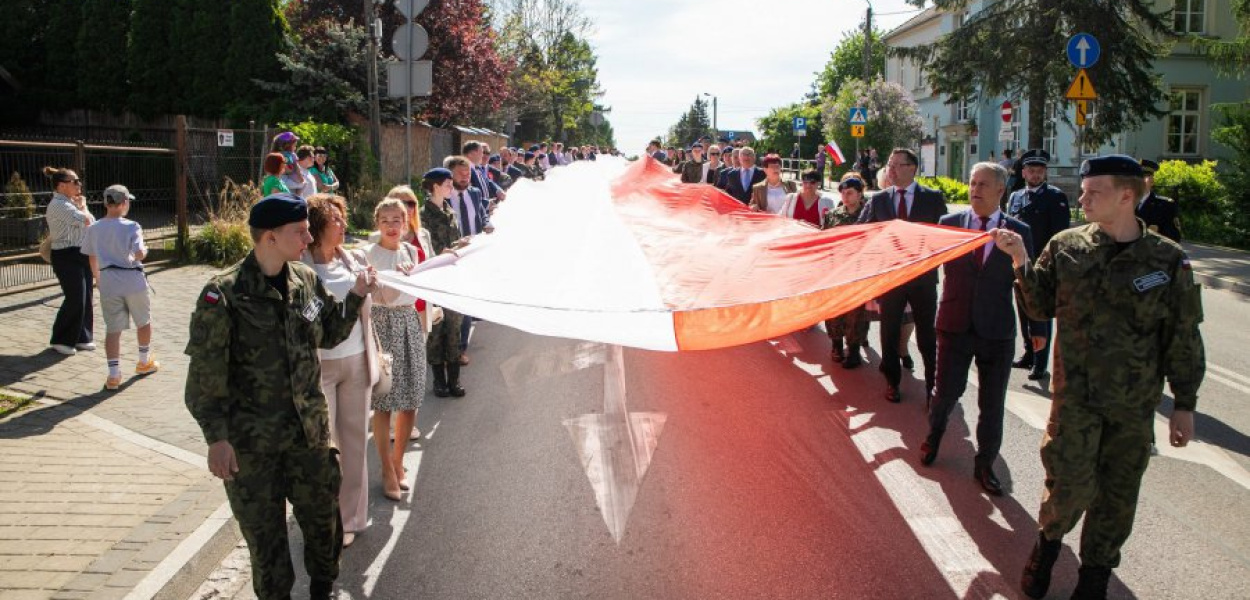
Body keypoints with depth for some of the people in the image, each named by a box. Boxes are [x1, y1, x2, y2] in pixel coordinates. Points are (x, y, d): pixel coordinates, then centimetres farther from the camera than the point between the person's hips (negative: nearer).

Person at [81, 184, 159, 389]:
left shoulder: (93, 229, 2)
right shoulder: (131, 227, -11)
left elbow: (92, 258, 10)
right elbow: (139, 254, -21)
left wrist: (98, 278, 25)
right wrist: (145, 249, 2)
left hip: (108, 282, 3)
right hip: (133, 280, -3)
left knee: (113, 329, 4)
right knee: (144, 322, 19)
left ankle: (114, 374, -2)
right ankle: (144, 362, 34)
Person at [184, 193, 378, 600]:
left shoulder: (306, 279, 1)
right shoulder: (224, 293, -16)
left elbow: (329, 334, 15)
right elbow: (205, 375, -14)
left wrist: (356, 296, 2)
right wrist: (217, 437, -19)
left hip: (309, 430, 5)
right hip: (252, 440, -5)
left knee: (324, 519, 17)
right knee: (265, 534, 9)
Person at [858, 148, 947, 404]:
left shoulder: (933, 198, -1)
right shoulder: (878, 199, 4)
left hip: (923, 276, -2)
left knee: (927, 334, 5)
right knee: (890, 332, 10)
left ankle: (933, 383, 18)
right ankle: (892, 381, 25)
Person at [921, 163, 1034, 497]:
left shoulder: (1018, 232, -1)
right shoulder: (949, 224, 0)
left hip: (997, 330, 0)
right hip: (955, 325, 0)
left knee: (992, 403, 7)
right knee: (947, 391, 8)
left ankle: (985, 464, 25)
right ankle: (933, 435, 40)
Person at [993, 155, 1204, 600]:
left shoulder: (1167, 259, -6)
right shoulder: (1066, 246, -3)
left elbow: (1184, 338, -1)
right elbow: (1041, 306, 5)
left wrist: (1184, 405, 1)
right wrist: (1022, 262, -10)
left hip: (1135, 403, 1)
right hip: (1074, 392, 0)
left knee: (1117, 495, 10)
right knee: (1071, 484, -5)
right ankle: (1049, 538, 27)